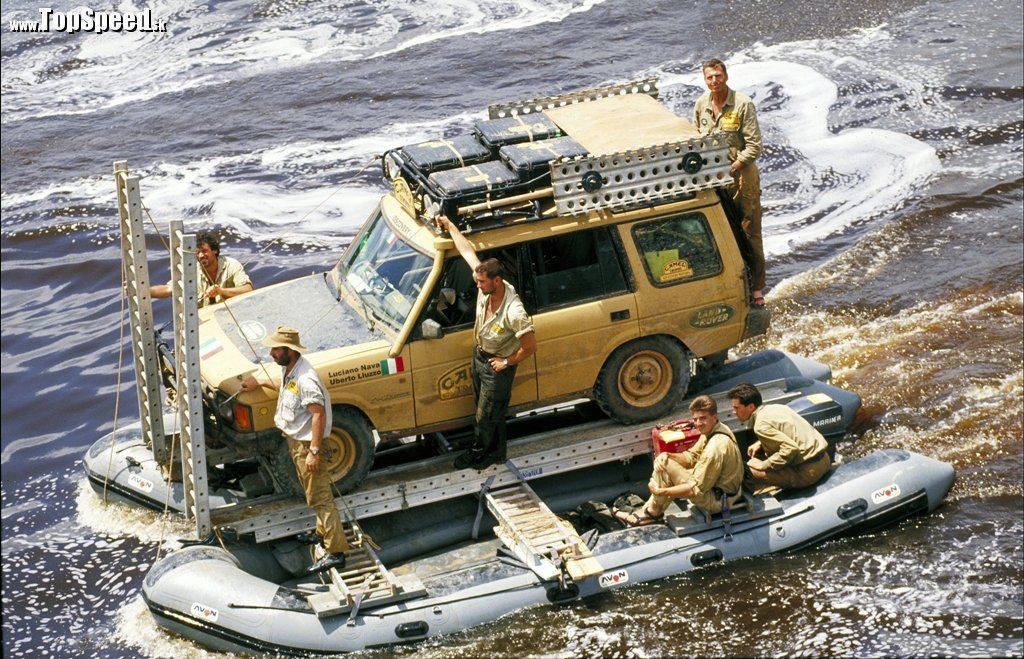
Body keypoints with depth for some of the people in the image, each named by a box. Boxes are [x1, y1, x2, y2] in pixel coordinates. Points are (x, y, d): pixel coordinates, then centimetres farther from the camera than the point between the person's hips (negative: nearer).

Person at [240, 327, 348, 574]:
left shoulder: (306, 379, -28)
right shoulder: (288, 368, 2)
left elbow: (319, 414, -29)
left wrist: (314, 451, -29)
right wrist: (261, 383, 31)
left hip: (306, 443, -10)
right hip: (293, 438, 10)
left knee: (319, 496, -6)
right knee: (313, 493, 23)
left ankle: (336, 552, -3)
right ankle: (323, 533, 40)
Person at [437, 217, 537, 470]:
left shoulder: (514, 312, -37)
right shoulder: (486, 288, -18)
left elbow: (530, 346, -28)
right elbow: (468, 250, -6)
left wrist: (507, 362, -16)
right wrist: (449, 226, 2)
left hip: (497, 367, -8)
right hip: (479, 356, 8)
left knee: (487, 416, 13)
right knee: (487, 411, 24)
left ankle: (479, 453, 36)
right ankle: (496, 451, 43)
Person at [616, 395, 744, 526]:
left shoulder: (716, 448, -31)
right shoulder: (712, 429, 0)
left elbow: (696, 489, -27)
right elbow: (691, 457, 9)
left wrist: (661, 491, -18)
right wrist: (666, 455, -11)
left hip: (717, 499, -11)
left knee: (665, 466, -14)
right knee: (662, 462, 15)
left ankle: (654, 512, 5)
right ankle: (648, 510, 16)